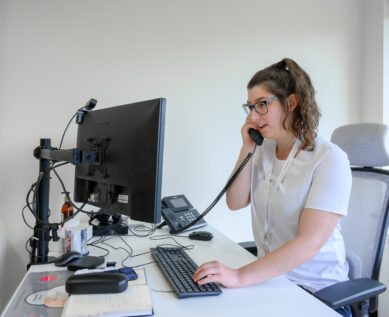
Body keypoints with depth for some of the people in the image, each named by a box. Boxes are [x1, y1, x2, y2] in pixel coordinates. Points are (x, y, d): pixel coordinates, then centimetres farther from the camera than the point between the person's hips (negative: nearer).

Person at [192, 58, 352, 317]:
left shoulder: (330, 159, -18)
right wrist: (247, 149, -9)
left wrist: (242, 276, -33)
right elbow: (236, 203, 0)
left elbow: (310, 243, -25)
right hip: (269, 277, 5)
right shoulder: (263, 150, 3)